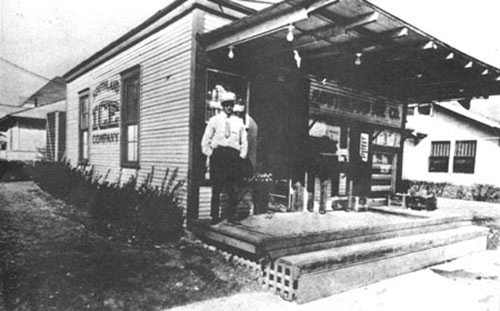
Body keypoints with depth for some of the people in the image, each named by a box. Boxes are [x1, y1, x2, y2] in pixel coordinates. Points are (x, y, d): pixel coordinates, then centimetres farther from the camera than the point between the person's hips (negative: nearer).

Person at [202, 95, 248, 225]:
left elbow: (244, 142, 17)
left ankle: (231, 215, 8)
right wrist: (210, 154, 0)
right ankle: (214, 216, 5)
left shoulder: (239, 122, 14)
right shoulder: (214, 120, 10)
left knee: (233, 188, -2)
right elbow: (205, 140, 9)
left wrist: (242, 156, 6)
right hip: (217, 155, -1)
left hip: (234, 156, 2)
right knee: (216, 188, -3)